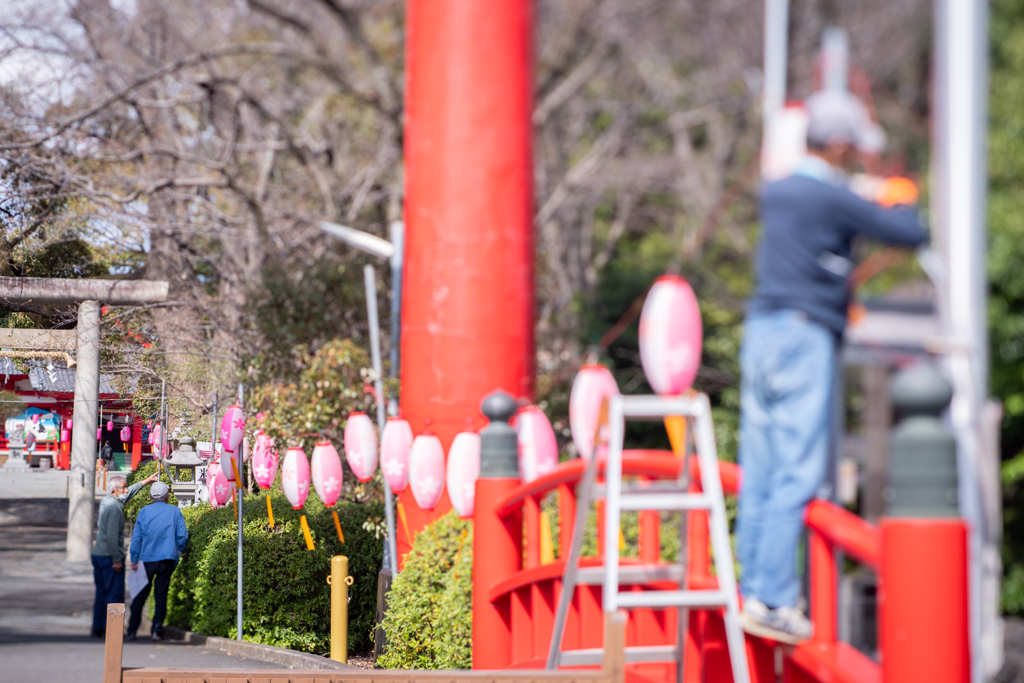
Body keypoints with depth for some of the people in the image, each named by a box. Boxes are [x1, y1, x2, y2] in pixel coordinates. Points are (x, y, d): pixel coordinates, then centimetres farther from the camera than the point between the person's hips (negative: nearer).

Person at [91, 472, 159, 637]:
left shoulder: (106, 501, 11)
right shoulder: (114, 508, -17)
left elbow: (128, 494, 32)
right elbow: (112, 536, -22)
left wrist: (144, 483, 34)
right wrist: (116, 560, -20)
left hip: (98, 554, 9)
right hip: (109, 556, -9)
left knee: (101, 593, 13)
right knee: (115, 594, -5)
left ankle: (98, 628, 16)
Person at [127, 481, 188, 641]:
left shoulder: (144, 512, 1)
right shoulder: (175, 511, 2)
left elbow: (136, 537, -1)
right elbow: (182, 536, 0)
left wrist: (134, 560, 2)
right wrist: (179, 552, 18)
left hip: (147, 559, 0)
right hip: (167, 559, 0)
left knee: (140, 595, 7)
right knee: (161, 595, 4)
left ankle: (132, 631, 6)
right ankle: (156, 630, -2)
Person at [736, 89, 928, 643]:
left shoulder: (775, 193, 13)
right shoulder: (835, 200, -10)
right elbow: (911, 234, -6)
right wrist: (903, 207, 15)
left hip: (761, 332, 8)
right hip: (805, 336, -8)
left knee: (758, 471, 8)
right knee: (797, 473, -7)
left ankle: (755, 589, 12)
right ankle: (771, 599, -10)